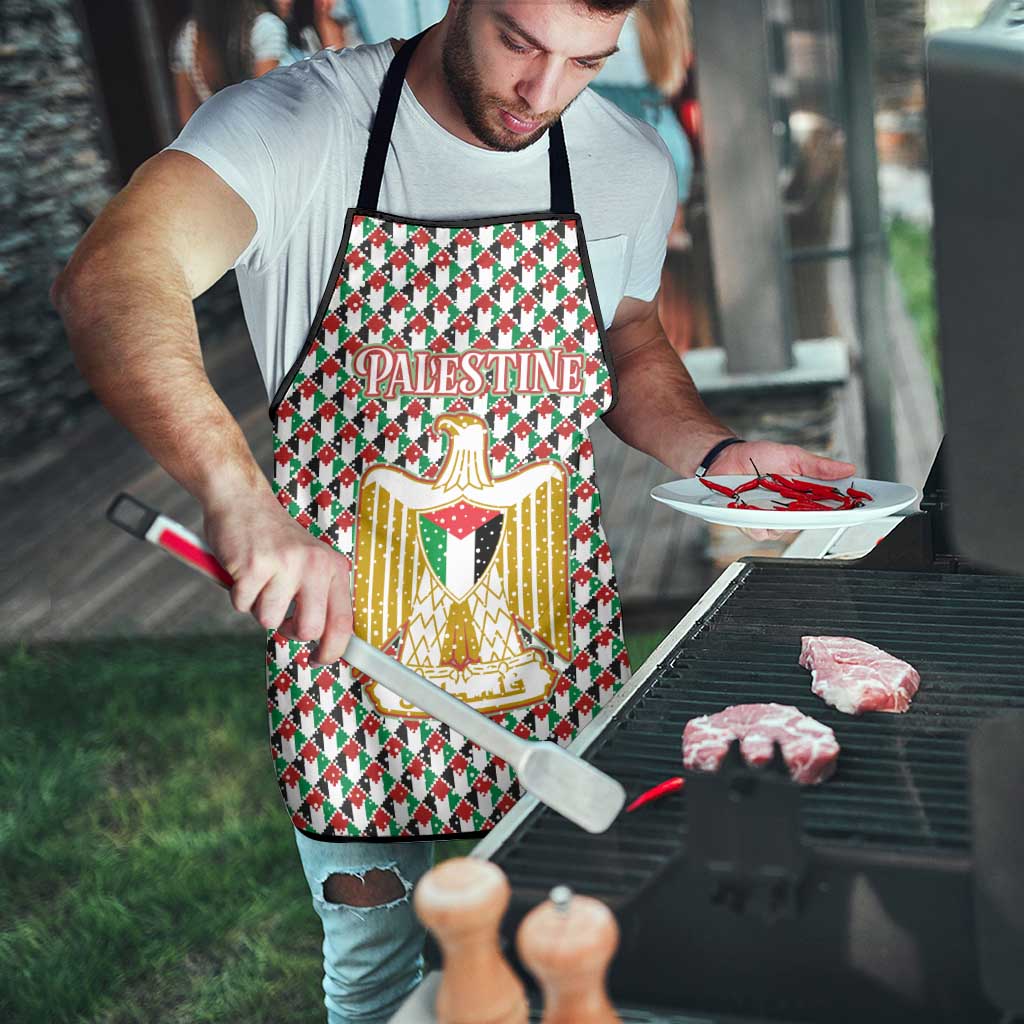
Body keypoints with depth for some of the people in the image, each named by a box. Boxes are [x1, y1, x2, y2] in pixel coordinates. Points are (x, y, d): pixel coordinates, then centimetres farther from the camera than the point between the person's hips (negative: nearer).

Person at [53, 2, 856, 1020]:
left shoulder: (631, 165, -1)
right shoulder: (296, 124, -16)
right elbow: (109, 280, -33)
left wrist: (715, 453, -3)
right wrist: (238, 494, -48)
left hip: (558, 668, 4)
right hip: (351, 649, -3)